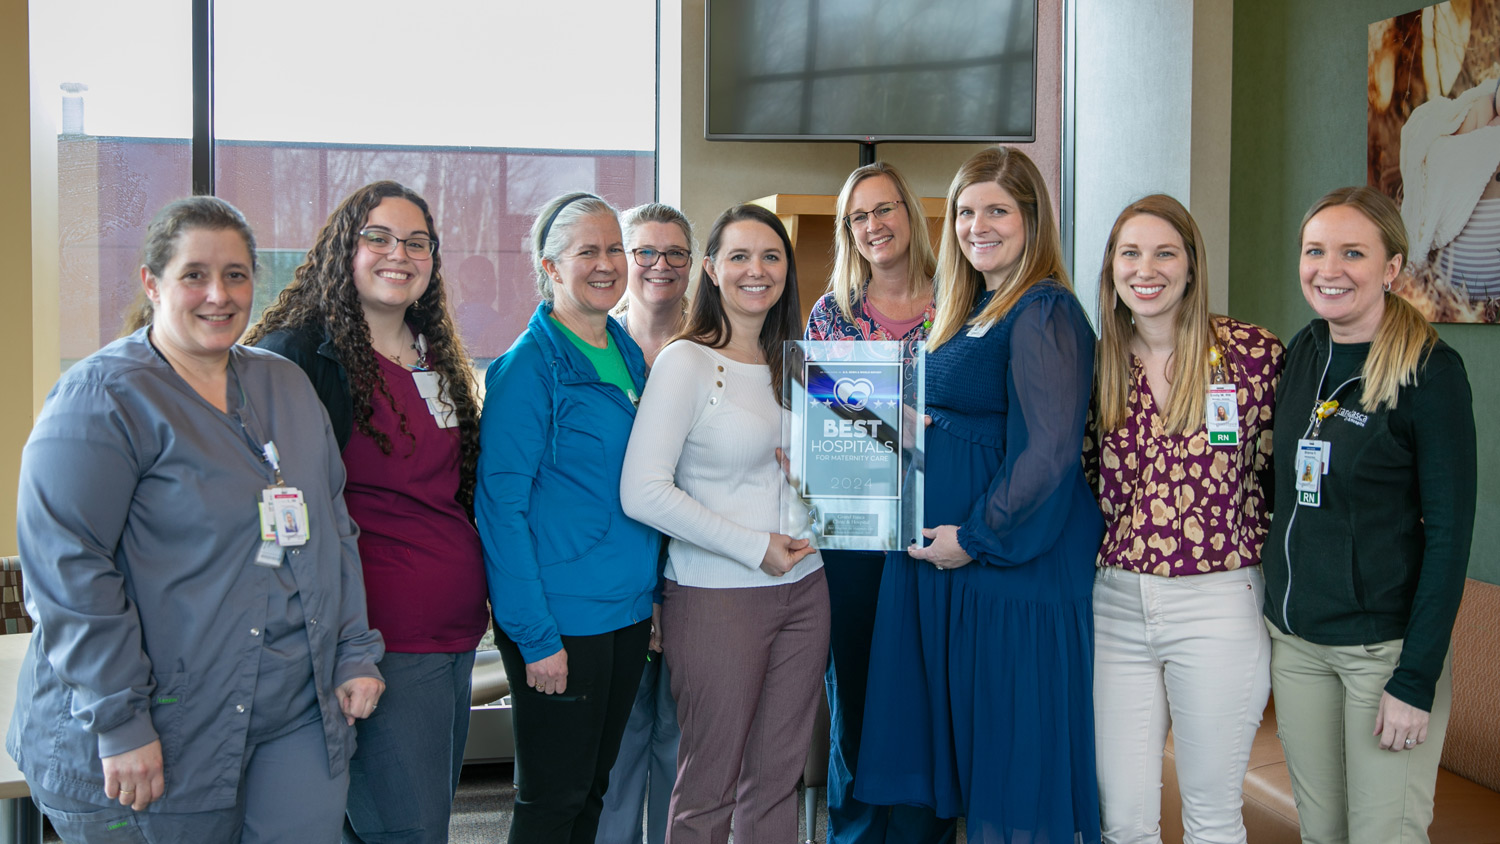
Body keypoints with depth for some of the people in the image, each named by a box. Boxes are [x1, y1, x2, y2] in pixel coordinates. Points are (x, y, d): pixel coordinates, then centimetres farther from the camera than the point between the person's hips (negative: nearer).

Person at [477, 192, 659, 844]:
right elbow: (501, 506, -16)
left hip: (629, 612, 7)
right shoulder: (528, 366, -12)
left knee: (592, 789, 17)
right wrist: (535, 635, -19)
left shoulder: (630, 355, 10)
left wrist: (653, 594, 12)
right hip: (562, 620, -7)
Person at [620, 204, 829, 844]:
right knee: (708, 790, 4)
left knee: (777, 779, 13)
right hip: (717, 596, -6)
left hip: (802, 590, 6)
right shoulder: (686, 363, -9)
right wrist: (753, 547, -16)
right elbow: (643, 492, -18)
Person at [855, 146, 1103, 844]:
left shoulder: (1044, 313, -13)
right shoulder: (968, 311, 15)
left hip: (1014, 570, -9)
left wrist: (976, 537, -17)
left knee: (1012, 753, 2)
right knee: (957, 738, 16)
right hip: (937, 555, 9)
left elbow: (1047, 452, -21)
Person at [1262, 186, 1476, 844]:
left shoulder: (1430, 370, -12)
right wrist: (1271, 603, 9)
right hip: (1294, 638, 5)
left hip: (1387, 644, -5)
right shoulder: (1303, 354, 4)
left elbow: (1450, 533, -13)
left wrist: (1417, 679, -16)